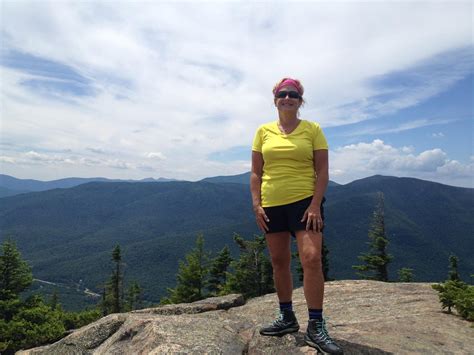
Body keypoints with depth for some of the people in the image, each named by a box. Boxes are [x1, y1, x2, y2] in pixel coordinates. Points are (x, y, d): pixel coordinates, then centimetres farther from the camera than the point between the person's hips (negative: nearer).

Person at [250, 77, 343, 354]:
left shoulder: (312, 129, 1)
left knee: (312, 258, -13)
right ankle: (287, 318, 28)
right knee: (279, 262, 11)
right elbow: (256, 173, 7)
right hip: (271, 205, 3)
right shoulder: (263, 131, 7)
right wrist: (257, 205, -2)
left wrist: (315, 205, -13)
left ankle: (316, 327, 2)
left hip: (304, 201, -3)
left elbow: (322, 171, -3)